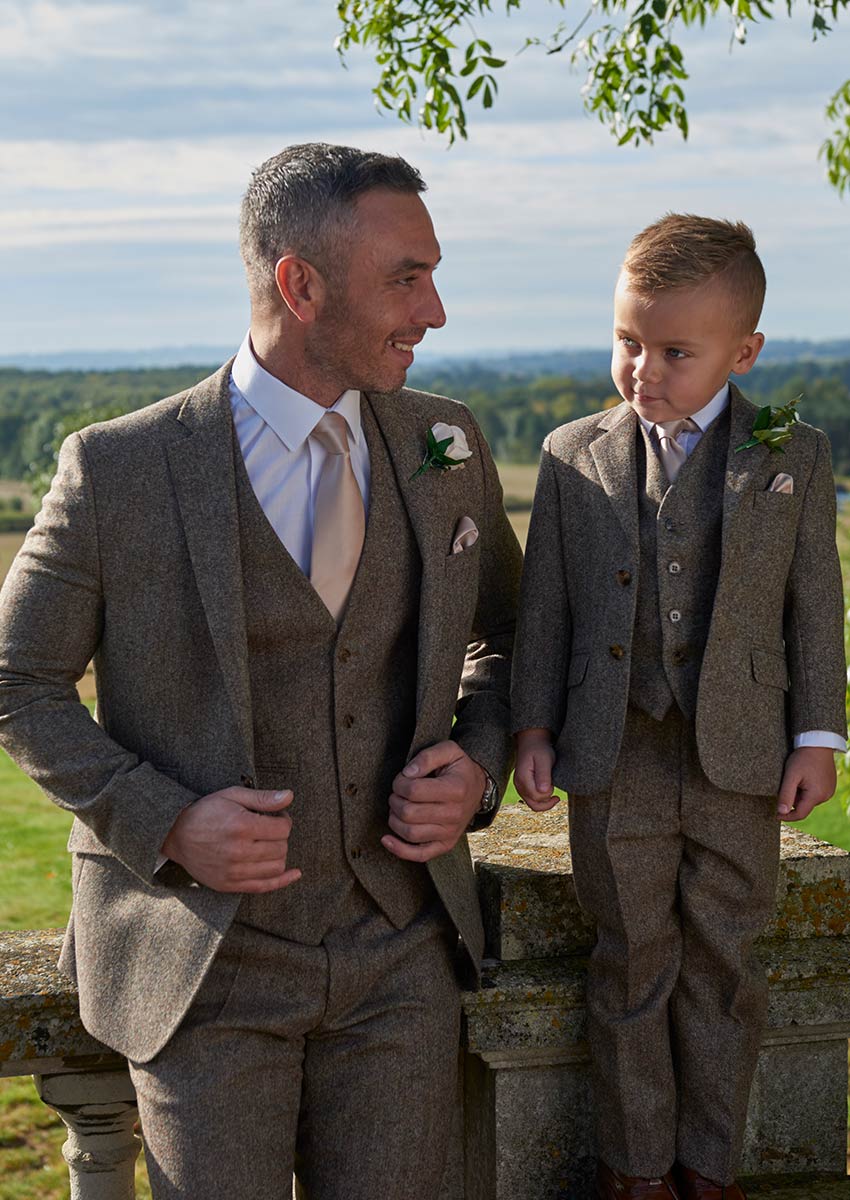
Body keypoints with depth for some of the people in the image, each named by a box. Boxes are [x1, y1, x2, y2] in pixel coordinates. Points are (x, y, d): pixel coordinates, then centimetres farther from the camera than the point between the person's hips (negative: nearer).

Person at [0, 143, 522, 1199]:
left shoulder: (448, 448, 2)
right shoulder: (119, 469, -10)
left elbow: (506, 636, 17)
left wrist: (477, 766, -3)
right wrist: (166, 824, -15)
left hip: (399, 951, 3)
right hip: (204, 953, -3)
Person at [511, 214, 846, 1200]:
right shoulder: (573, 457, 2)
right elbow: (545, 603, 5)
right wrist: (533, 726, 2)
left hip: (739, 762, 0)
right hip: (615, 756, 0)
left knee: (722, 965, 10)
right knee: (631, 966, 9)